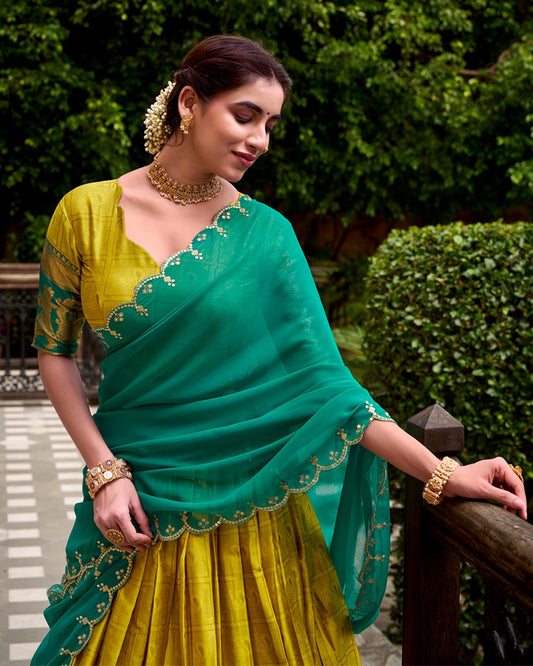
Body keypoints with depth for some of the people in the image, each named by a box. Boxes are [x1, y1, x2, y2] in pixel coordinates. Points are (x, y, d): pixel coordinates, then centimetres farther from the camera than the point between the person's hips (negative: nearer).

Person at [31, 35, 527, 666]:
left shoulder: (264, 234, -4)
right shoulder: (88, 212, -4)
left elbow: (320, 377, -8)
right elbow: (55, 351, 2)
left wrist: (441, 474, -15)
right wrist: (104, 471, -9)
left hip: (252, 499, 1)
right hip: (137, 504, 0)